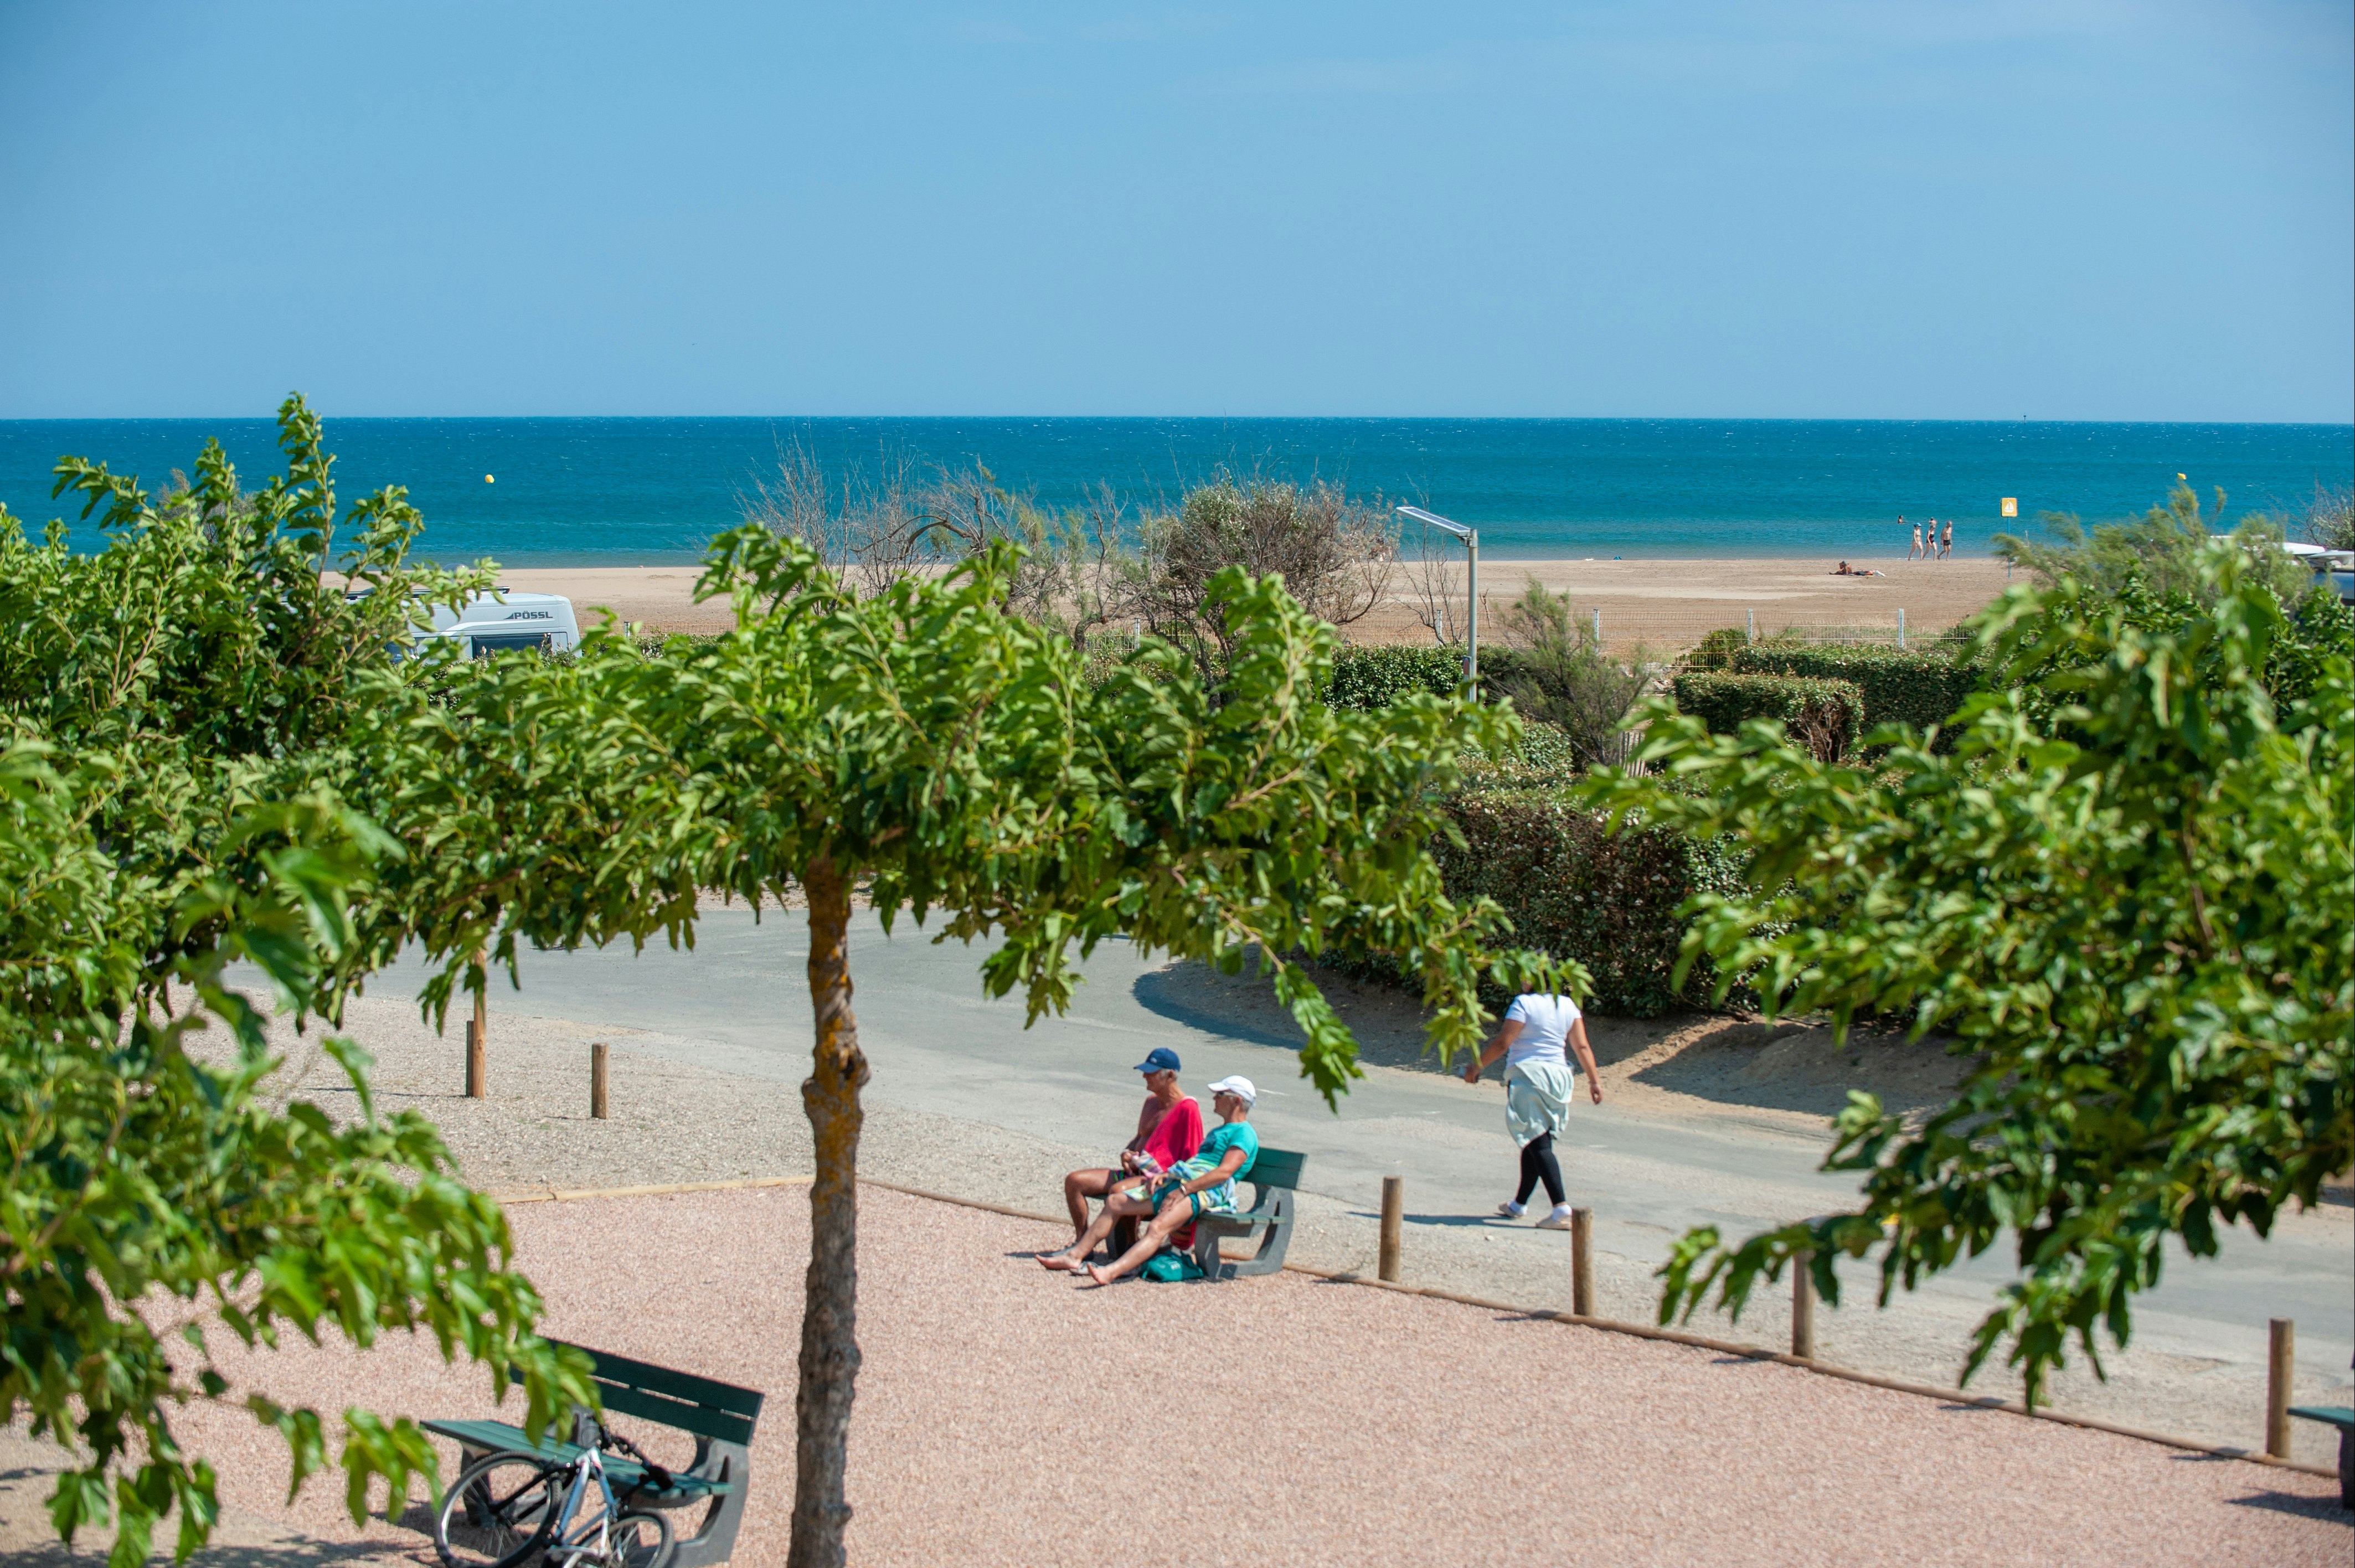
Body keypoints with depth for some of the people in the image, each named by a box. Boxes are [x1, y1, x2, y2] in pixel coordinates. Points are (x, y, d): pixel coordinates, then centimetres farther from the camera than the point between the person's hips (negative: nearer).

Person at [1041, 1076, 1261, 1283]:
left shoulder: (1244, 1133, -2)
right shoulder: (1218, 1132, 30)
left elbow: (1224, 1172, -17)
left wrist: (1183, 1191, -22)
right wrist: (1164, 1175, 5)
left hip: (1204, 1191, -10)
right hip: (1177, 1182, 10)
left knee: (1158, 1228, -34)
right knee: (1115, 1202, 3)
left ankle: (1111, 1272, -54)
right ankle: (1076, 1255, 0)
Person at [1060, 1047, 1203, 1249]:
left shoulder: (1187, 1108, -10)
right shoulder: (1151, 1102, 18)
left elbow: (1190, 1157, -11)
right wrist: (1126, 1154, 7)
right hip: (1134, 1173, 9)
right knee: (1074, 1181, -3)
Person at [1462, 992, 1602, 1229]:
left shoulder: (1524, 1003, -11)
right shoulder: (1568, 1005, 8)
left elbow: (1502, 1043, -12)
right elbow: (1582, 1047, 5)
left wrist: (1476, 1065, -1)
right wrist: (1594, 1080, 8)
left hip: (1528, 1074, -7)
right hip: (1558, 1075, 7)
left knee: (1539, 1145, -11)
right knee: (1534, 1143, 19)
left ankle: (1562, 1209, -24)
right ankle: (1519, 1205, 32)